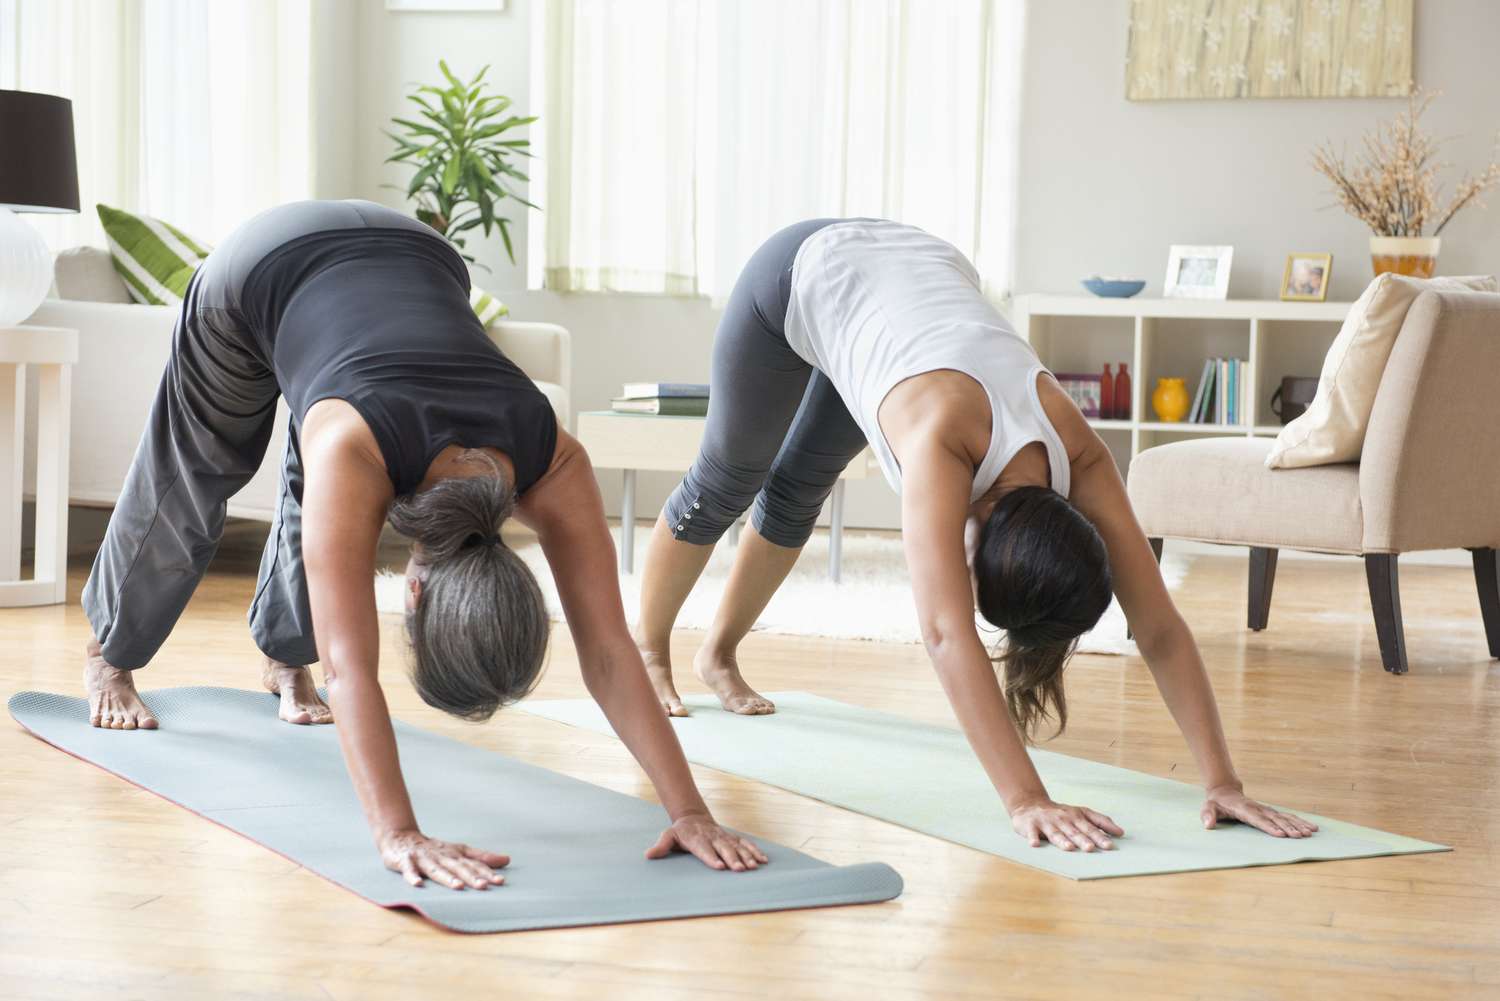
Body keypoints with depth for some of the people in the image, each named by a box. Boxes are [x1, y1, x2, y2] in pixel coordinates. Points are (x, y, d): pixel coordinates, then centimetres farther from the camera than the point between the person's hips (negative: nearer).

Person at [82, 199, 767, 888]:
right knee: (191, 485, 19)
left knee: (315, 503, 17)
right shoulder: (351, 455, -45)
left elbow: (609, 650, -34)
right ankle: (110, 657, 45)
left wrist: (688, 810, -40)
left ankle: (284, 658, 46)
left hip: (410, 260, 2)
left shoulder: (554, 465, -35)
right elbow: (350, 669, -48)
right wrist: (397, 834, -57)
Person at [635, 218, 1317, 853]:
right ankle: (647, 648, 42)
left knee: (798, 490, 20)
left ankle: (719, 654, 46)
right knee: (728, 480, 16)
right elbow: (947, 635, -54)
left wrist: (1222, 781, -38)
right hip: (805, 276, -4)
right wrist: (1026, 800, -60)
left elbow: (1162, 629, -31)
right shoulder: (941, 442, -46)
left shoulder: (1081, 459, -32)